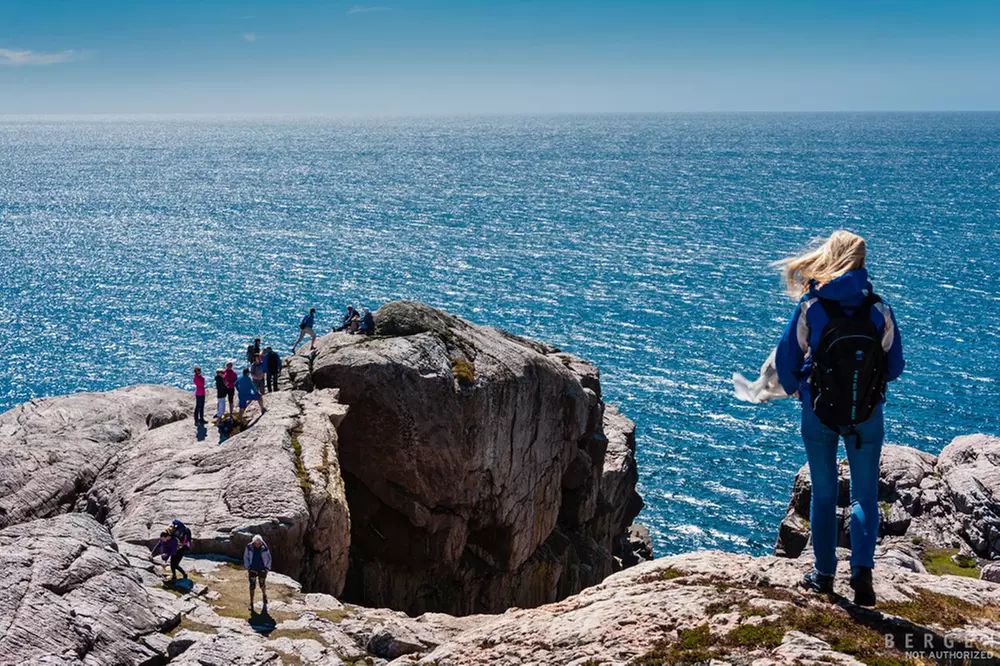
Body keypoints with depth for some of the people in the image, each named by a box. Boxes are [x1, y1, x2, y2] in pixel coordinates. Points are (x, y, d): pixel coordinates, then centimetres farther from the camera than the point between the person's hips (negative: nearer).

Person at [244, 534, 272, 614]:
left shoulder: (264, 548, -8)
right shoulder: (249, 547, -7)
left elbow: (268, 558, 4)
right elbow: (246, 557, 4)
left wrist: (267, 568, -1)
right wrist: (248, 567, -2)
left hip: (262, 569, -1)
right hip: (252, 569, 1)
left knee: (263, 587, 3)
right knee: (252, 586, 1)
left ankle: (265, 605, 17)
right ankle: (251, 603, 12)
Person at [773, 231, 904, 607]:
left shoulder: (810, 307, -10)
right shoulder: (879, 311, -8)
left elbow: (786, 361, -4)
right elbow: (894, 367, 1)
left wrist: (795, 390, 17)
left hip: (819, 414, 0)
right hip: (867, 417, 0)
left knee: (823, 495, 14)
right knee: (865, 496, 11)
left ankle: (824, 574, 20)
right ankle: (862, 569, -6)